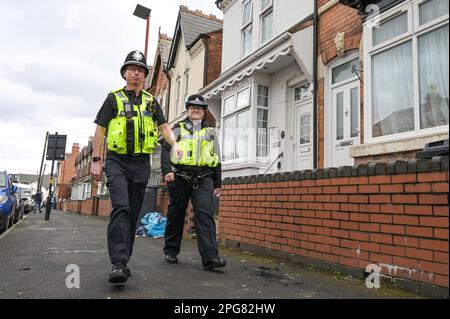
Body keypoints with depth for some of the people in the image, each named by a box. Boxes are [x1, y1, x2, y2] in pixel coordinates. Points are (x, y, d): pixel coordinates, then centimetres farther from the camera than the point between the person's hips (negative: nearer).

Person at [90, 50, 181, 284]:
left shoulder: (151, 102, 15)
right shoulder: (113, 98, 6)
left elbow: (164, 126, 14)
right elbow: (100, 131, 5)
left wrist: (174, 143, -6)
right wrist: (96, 161, -2)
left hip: (141, 164, 3)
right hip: (117, 161, -3)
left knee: (133, 214, 6)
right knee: (120, 207, -20)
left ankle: (123, 261, 16)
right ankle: (118, 263, -22)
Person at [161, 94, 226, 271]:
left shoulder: (209, 132, 20)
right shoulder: (178, 128, 12)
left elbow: (216, 159, 19)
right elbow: (166, 149, 2)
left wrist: (217, 184, 13)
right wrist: (167, 170, -16)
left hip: (203, 179, 1)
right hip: (180, 177, -1)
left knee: (205, 215, -12)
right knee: (176, 215, 7)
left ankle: (210, 258, -16)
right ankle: (170, 252, 23)